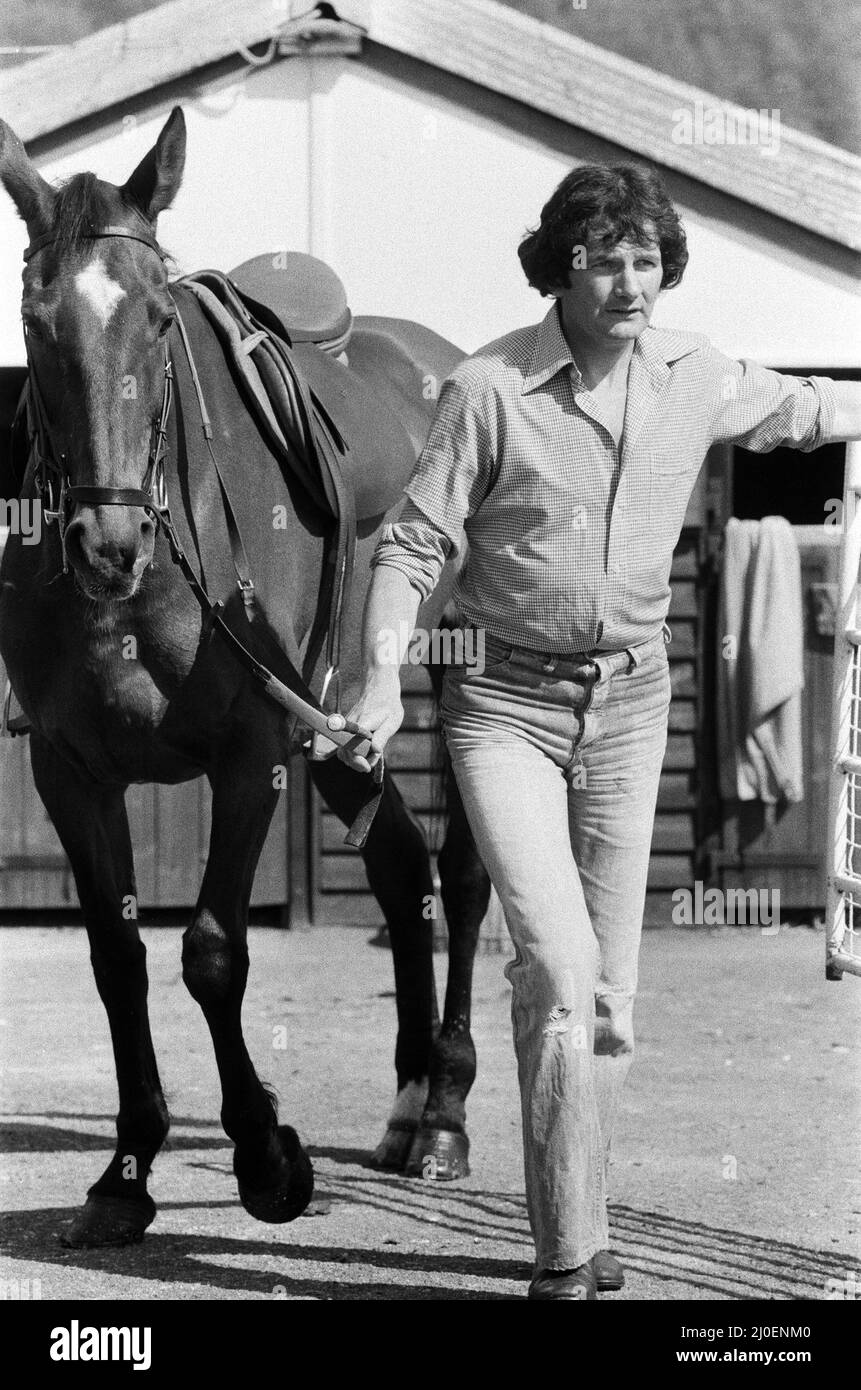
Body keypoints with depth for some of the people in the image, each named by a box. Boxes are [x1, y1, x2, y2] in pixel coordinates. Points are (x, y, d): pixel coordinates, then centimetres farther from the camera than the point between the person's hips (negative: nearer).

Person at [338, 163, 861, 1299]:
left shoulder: (695, 376, 0)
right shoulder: (491, 390, -14)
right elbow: (414, 545, -10)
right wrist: (384, 675, -22)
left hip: (630, 702, 4)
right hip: (507, 702, -4)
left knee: (611, 989, 7)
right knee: (557, 961, -18)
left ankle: (582, 1226, 21)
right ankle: (568, 1255, -12)